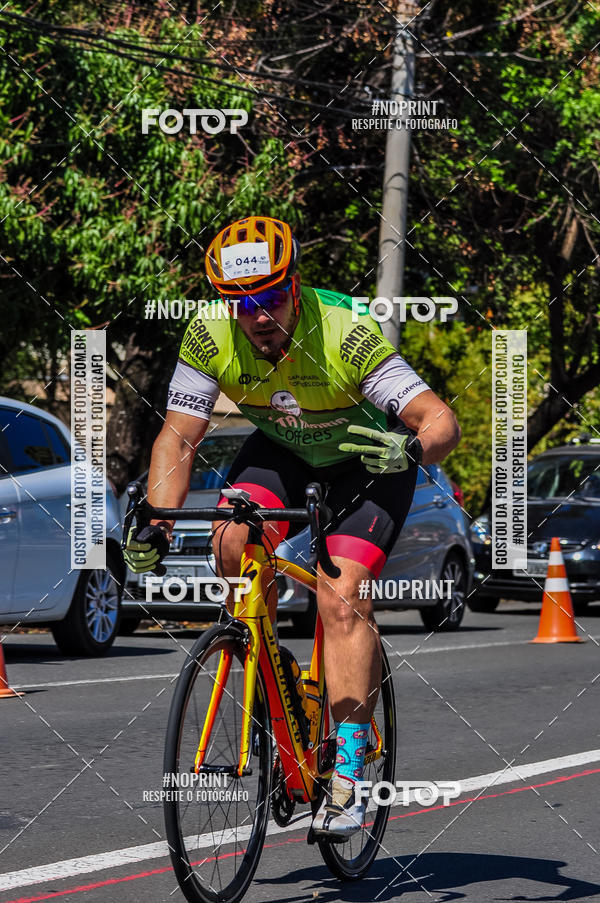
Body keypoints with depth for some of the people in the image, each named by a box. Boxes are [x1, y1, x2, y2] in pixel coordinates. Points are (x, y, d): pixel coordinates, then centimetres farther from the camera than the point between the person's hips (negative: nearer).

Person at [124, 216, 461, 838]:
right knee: (234, 542, -25)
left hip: (369, 456, -4)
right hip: (281, 449, 4)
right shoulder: (209, 339, -23)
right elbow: (178, 438, -18)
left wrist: (411, 449, -58)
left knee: (341, 600, -21)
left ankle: (347, 773, -19)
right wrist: (157, 527, -32)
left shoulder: (346, 335, -34)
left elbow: (441, 419, -35)